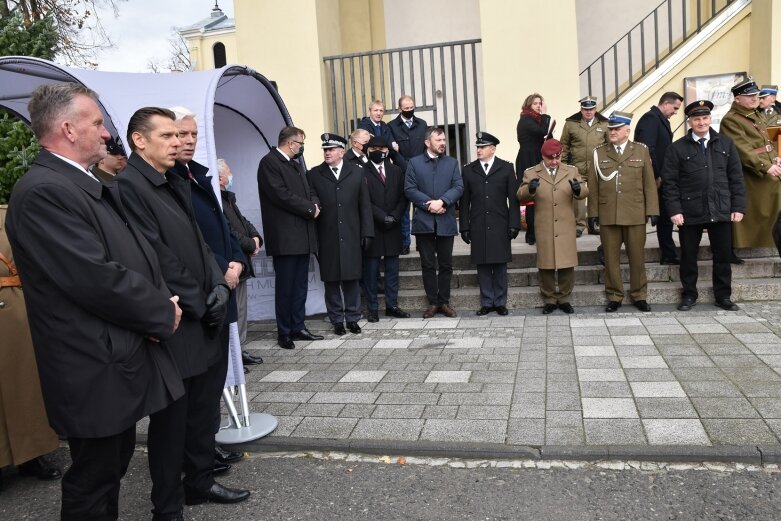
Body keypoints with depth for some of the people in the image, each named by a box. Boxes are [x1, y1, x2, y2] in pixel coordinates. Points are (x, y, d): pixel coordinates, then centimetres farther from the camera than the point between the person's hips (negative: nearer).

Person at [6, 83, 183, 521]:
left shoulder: (96, 187, 12)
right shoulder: (43, 192, -19)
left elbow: (137, 257, 15)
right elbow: (97, 279, -26)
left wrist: (160, 304, -4)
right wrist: (162, 314, -12)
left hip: (122, 359, 9)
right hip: (97, 370, -9)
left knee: (113, 465, 22)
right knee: (93, 482, 7)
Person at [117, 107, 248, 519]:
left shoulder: (176, 183, 14)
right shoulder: (128, 185, -14)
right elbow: (156, 258, -19)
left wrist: (218, 285, 0)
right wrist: (199, 303, -12)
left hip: (201, 320, 8)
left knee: (202, 407, 18)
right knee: (171, 418, 5)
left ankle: (199, 480, 36)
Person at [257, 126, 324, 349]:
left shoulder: (296, 164, 21)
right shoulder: (269, 163, -7)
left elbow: (308, 191, 20)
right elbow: (281, 195, -17)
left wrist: (314, 205, -2)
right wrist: (309, 208, -11)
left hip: (302, 235, 8)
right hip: (284, 237, -8)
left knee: (300, 285, 11)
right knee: (285, 286, -2)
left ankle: (298, 327, 19)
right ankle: (284, 333, 7)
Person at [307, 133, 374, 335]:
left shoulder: (357, 172, 7)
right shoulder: (314, 175, 4)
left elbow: (364, 205, 5)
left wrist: (367, 233, 0)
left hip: (351, 237, 1)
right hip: (327, 238, 0)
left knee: (352, 279, 6)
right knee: (331, 280, 5)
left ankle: (353, 318, 18)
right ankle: (337, 320, 16)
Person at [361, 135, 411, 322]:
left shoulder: (396, 171, 13)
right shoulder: (362, 172, -2)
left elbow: (403, 196, 7)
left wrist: (394, 216, -7)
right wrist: (383, 217, -13)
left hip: (393, 228, 4)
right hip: (372, 228, -4)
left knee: (392, 268, 8)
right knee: (371, 270, 0)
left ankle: (392, 305, 16)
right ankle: (372, 308, 8)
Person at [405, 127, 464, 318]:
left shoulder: (452, 162, 11)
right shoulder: (414, 163, 6)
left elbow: (458, 187, -1)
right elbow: (409, 189, -3)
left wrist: (442, 201, -16)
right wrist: (428, 203, -14)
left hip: (446, 221, 1)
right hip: (423, 221, -1)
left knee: (446, 265, 6)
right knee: (428, 265, 4)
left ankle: (444, 301, 16)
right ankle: (432, 302, 13)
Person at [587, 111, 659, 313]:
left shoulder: (641, 151, 7)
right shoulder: (599, 153, 7)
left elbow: (649, 183, 5)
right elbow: (593, 185, 6)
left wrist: (652, 210, 0)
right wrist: (593, 212, 1)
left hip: (635, 215, 0)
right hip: (607, 215, 0)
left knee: (637, 257, 6)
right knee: (611, 258, 5)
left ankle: (639, 295, 20)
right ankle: (614, 296, 16)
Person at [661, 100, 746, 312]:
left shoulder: (726, 144, 8)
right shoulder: (677, 148, 0)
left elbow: (736, 178, 8)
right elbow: (669, 182, -3)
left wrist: (738, 207, 1)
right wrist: (674, 210, -10)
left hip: (721, 212, 2)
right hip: (690, 213, -2)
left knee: (723, 256, 8)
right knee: (688, 257, 7)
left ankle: (723, 296, 22)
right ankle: (689, 295, 21)